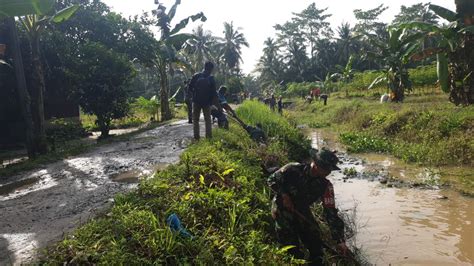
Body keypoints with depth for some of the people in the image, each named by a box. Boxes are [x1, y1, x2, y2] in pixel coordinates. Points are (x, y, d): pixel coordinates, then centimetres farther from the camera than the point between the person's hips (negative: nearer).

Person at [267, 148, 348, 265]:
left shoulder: (326, 186, -15)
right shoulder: (293, 169, -25)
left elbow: (331, 213, -16)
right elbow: (272, 179, -11)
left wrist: (340, 240, -21)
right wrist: (284, 195, -24)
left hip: (302, 210, 4)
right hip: (282, 208, -3)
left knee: (316, 245, 6)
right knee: (292, 248, -3)